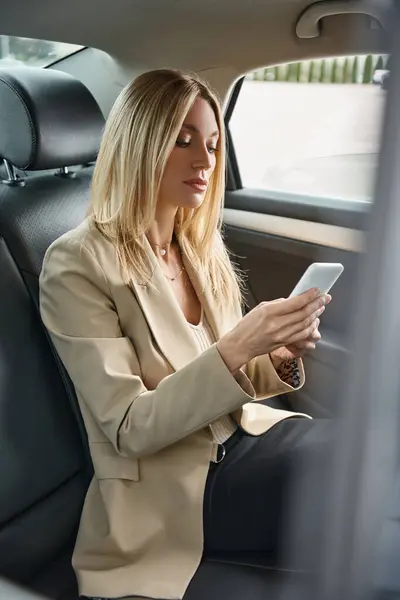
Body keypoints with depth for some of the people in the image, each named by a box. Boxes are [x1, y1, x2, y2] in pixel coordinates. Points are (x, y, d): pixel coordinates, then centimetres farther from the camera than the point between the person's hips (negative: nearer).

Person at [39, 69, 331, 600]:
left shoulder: (203, 248, 7)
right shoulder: (78, 264, -14)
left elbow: (225, 381, 12)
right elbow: (128, 430, -18)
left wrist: (280, 356, -10)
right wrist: (237, 347, -29)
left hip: (244, 434, 7)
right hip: (175, 491, -6)